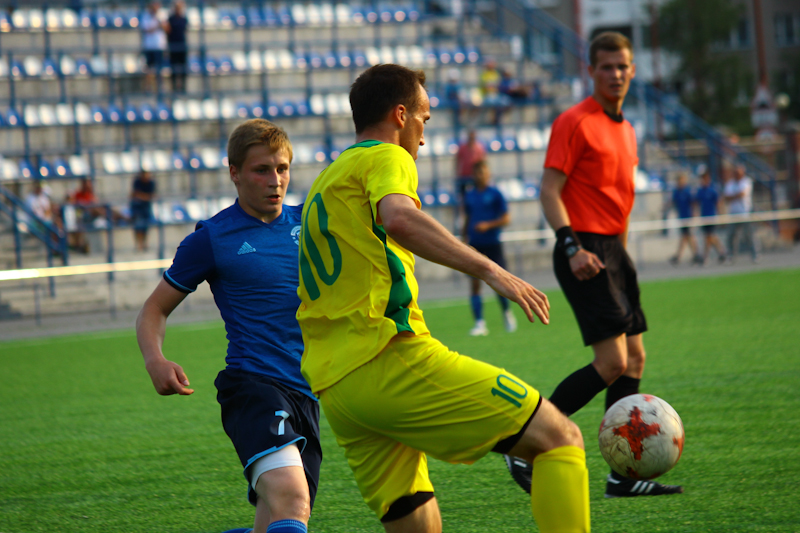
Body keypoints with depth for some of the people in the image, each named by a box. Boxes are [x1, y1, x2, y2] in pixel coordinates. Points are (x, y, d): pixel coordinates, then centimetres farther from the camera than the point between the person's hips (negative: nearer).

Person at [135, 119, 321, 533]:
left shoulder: (305, 223, 14)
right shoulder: (211, 239, 1)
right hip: (251, 385, -6)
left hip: (304, 391, 6)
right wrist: (155, 361, -13)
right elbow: (154, 309, 7)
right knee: (290, 499, -30)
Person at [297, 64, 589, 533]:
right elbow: (398, 218, -21)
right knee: (559, 437, -9)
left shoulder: (324, 183, 29)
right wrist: (489, 270, -27)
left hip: (332, 386, 9)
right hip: (392, 359, -9)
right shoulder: (385, 158, 3)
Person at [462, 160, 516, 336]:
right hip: (475, 245, 3)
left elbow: (506, 218, -4)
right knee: (475, 283, -6)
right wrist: (464, 238, 14)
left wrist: (488, 225, -17)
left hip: (493, 244, -3)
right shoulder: (469, 195, 10)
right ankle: (480, 323, -3)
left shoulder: (495, 194, -2)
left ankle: (507, 313, 24)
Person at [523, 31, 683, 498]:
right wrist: (572, 247, -24)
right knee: (612, 361, -16)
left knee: (635, 358, 7)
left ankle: (624, 476, 10)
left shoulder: (626, 128, 18)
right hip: (585, 252, -9)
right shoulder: (575, 122, -8)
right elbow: (550, 190, -14)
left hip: (613, 250, 9)